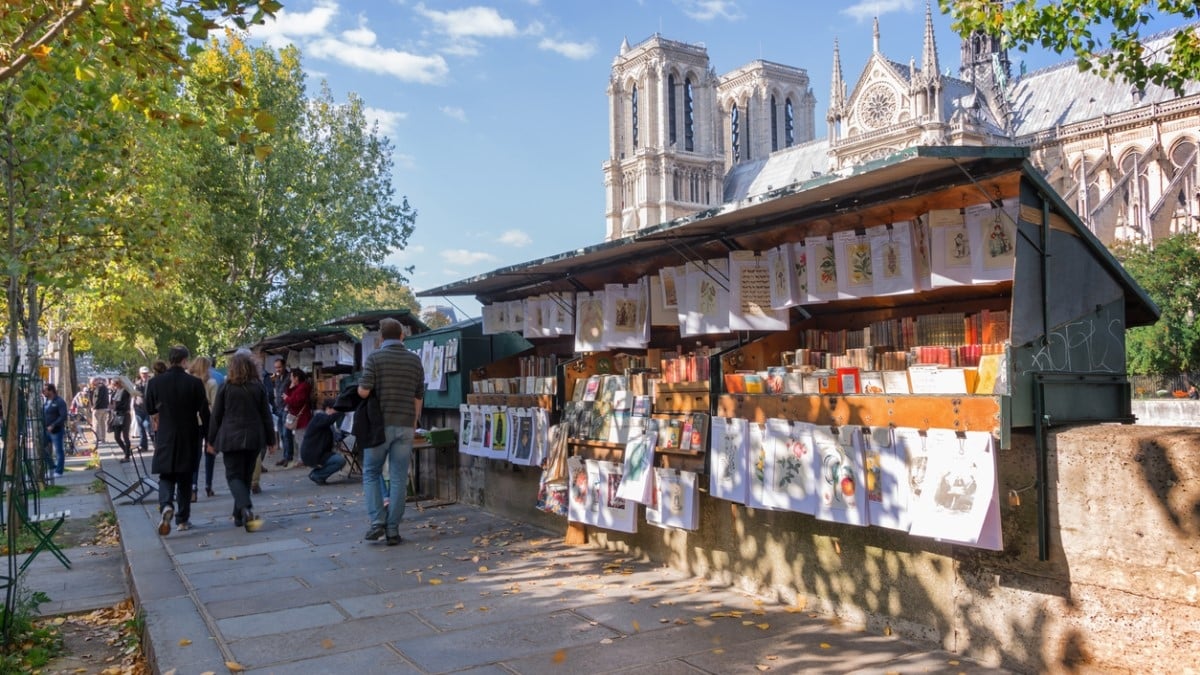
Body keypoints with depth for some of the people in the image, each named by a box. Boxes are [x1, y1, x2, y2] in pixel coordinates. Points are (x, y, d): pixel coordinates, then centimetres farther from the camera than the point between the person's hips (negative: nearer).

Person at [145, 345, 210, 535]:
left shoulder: (155, 383, -4)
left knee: (166, 476, 8)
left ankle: (166, 506, -21)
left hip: (165, 438, 1)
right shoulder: (194, 383, -10)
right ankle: (182, 519, 17)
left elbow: (150, 411, 6)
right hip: (188, 439, 0)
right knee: (185, 479, 12)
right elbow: (204, 413, -7)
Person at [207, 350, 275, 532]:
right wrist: (271, 440, 10)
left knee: (234, 475, 0)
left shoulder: (225, 387, -3)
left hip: (231, 438, -2)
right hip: (253, 437, 2)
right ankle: (239, 516, 20)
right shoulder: (258, 387, 1)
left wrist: (211, 441, 10)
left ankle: (246, 509, -24)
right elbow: (266, 415, 3)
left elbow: (216, 416, 1)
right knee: (246, 476, 13)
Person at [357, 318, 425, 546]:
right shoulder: (414, 360, 7)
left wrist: (360, 385, 12)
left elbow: (363, 391, -11)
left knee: (371, 473, 11)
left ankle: (377, 522, 0)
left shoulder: (375, 357, -5)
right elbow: (419, 397, 11)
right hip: (405, 425, 3)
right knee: (398, 478, 5)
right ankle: (393, 529, 5)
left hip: (380, 424, -2)